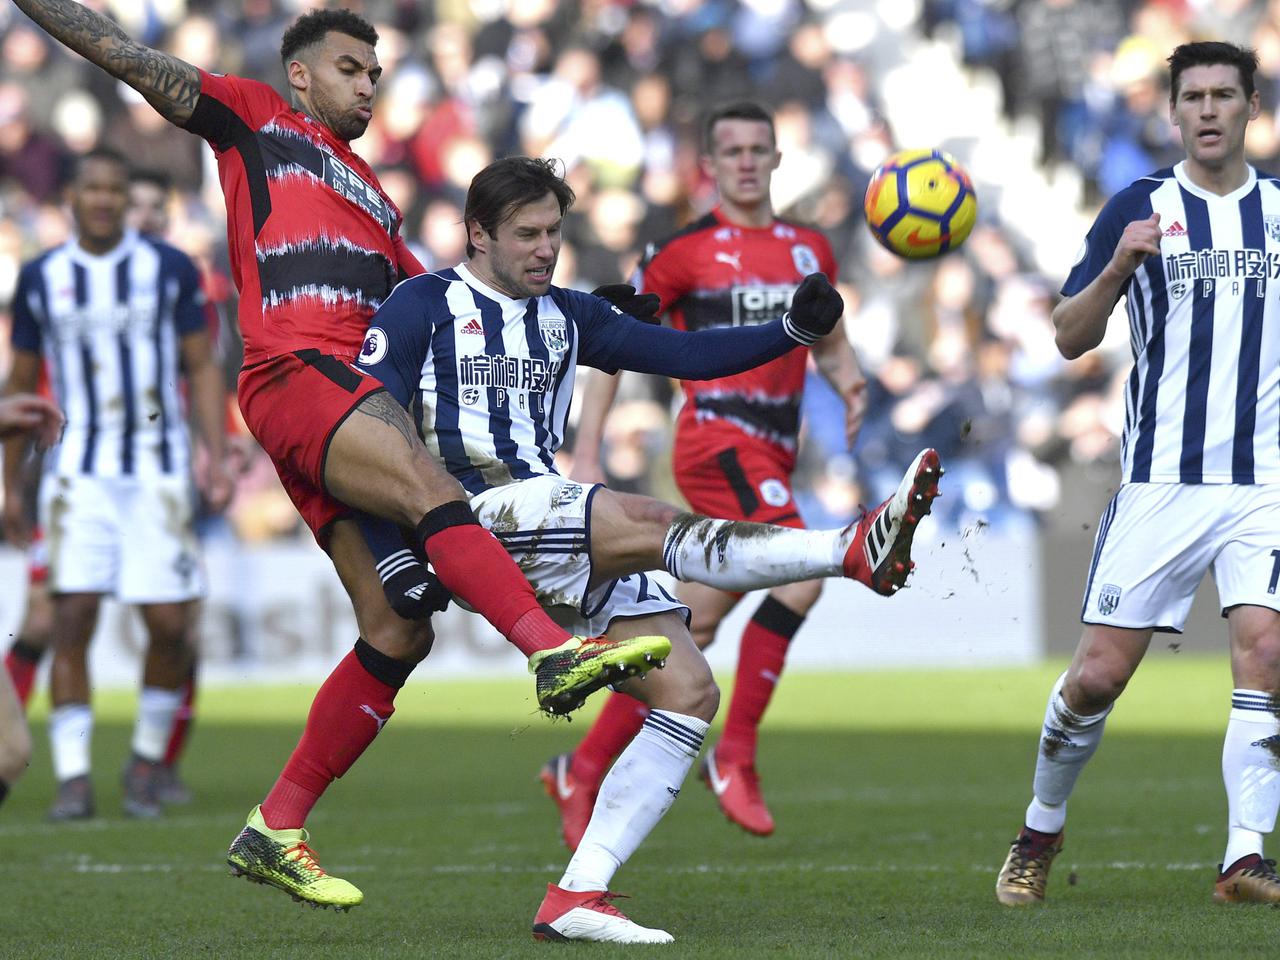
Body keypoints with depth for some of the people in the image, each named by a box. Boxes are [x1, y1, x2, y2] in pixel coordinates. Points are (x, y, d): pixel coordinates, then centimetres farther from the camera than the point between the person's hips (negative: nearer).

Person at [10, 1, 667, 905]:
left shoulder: (374, 201, 34)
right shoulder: (254, 117, 17)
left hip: (359, 402, 7)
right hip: (296, 372, -7)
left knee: (399, 628, -2)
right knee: (432, 488, -30)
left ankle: (277, 828, 2)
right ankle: (554, 651, -47)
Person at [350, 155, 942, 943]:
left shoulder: (567, 317, 21)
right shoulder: (426, 305, 4)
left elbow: (685, 354, 13)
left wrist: (795, 332, -1)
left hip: (564, 541, 8)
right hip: (477, 516, -8)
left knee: (689, 691, -7)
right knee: (649, 521, -32)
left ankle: (575, 899, -11)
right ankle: (854, 551, -48)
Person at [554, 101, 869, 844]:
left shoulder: (810, 250, 15)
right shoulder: (684, 251, -1)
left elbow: (831, 344, 25)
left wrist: (851, 382, 1)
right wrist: (587, 454, -3)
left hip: (773, 456, 6)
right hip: (717, 439, -6)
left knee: (692, 629, 8)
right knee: (802, 574, -27)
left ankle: (582, 770, 20)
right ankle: (735, 757, -21)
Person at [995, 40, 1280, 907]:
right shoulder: (1140, 209, 2)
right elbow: (1070, 339, -1)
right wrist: (1118, 266, -18)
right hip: (1162, 478, -1)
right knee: (1098, 674, -1)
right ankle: (1041, 833, 21)